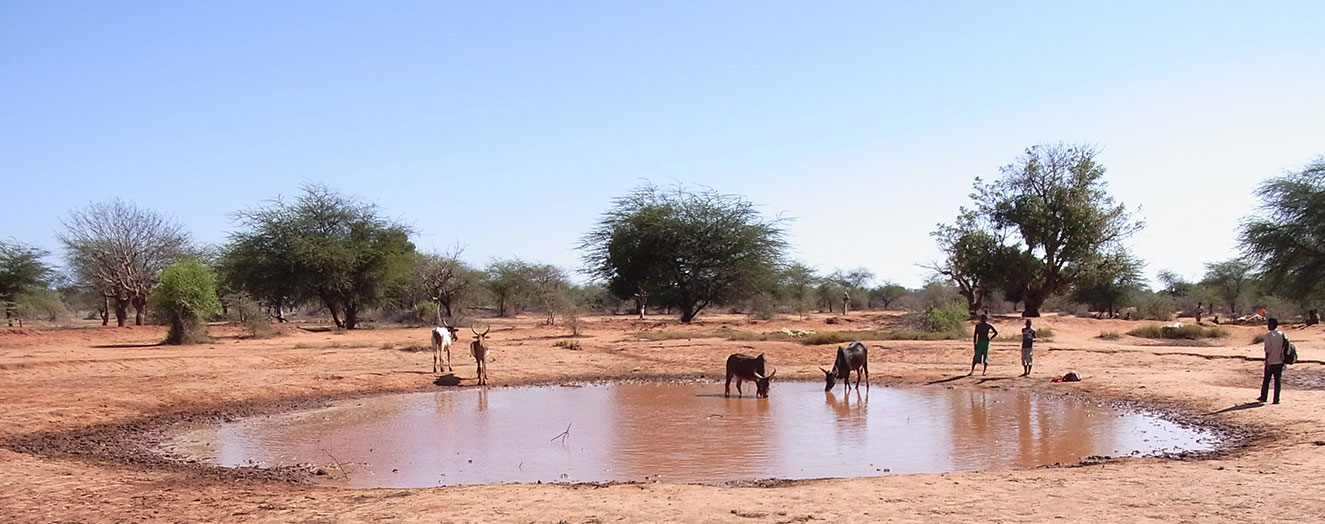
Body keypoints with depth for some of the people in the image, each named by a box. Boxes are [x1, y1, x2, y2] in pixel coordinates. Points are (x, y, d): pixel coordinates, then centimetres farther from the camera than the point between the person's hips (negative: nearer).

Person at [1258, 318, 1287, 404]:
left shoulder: (1268, 335, -11)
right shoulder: (1281, 334, 2)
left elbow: (1267, 350, -13)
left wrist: (1266, 361, -8)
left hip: (1270, 361, -3)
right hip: (1279, 361, 4)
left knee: (1266, 380, 9)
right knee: (1277, 381, 6)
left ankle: (1263, 397, 16)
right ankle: (1276, 400, 5)